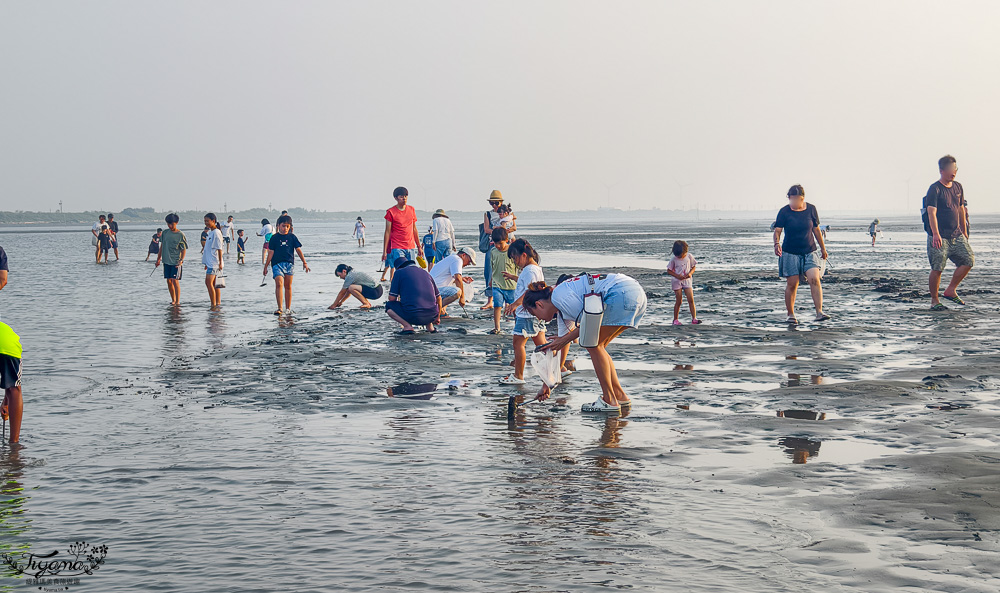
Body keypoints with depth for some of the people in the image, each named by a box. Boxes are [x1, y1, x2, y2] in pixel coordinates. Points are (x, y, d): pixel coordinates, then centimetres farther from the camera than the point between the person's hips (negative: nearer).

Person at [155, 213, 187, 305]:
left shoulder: (180, 235, -7)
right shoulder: (165, 233, 7)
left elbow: (184, 249, -6)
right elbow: (162, 246, 17)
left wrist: (181, 260, -18)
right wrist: (158, 259, 18)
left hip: (176, 262, -5)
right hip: (166, 261, 5)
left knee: (175, 280, -11)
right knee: (169, 281, 8)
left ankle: (177, 302, -9)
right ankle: (173, 300, 18)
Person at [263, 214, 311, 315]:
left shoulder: (292, 237, 7)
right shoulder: (274, 238, 4)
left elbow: (298, 250, 8)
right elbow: (271, 252, 5)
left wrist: (304, 262, 2)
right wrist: (266, 266, 5)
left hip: (289, 264, 2)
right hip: (277, 264, -2)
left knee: (288, 286, 7)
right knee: (279, 284, -17)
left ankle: (288, 309, 16)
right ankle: (279, 308, -19)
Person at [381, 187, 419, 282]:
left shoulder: (411, 210, 10)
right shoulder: (391, 212, -3)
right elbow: (387, 232, -2)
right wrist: (384, 251, -5)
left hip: (411, 247, 5)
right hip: (397, 247, -5)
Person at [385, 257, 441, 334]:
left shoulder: (399, 272, 7)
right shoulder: (425, 272, 21)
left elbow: (392, 298, 3)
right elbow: (438, 298, 24)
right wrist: (438, 317, 37)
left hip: (413, 317, -6)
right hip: (431, 316, 6)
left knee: (389, 305, 18)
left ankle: (408, 326, -4)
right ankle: (430, 327, 16)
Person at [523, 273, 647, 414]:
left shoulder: (558, 296, -6)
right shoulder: (561, 309, 22)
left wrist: (565, 339, -1)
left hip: (622, 293, -10)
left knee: (593, 344, -2)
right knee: (597, 346, 14)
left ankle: (610, 401, -1)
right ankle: (620, 397, 19)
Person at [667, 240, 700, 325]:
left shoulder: (689, 256, -3)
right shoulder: (674, 259, -8)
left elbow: (693, 267, 7)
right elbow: (669, 270, -2)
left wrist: (690, 273, -15)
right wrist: (677, 276, -16)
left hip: (687, 280, 2)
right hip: (677, 281, -2)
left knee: (691, 300, -6)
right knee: (679, 301, -1)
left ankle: (694, 318, -4)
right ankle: (675, 320, 9)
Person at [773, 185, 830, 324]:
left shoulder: (811, 209, 2)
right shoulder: (784, 212, -4)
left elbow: (816, 230, 13)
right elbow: (777, 230, -10)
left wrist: (823, 249, 19)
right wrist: (777, 243, -31)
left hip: (809, 251, 1)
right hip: (790, 253, -1)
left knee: (814, 279, -16)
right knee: (792, 284, 0)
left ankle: (819, 312, -19)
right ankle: (791, 315, 15)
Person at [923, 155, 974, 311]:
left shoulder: (958, 187, 11)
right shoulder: (934, 189, -10)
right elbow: (931, 212, -18)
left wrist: (964, 231, 21)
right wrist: (936, 235, -28)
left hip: (956, 235, 7)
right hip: (939, 237, -7)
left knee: (969, 260, -2)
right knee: (937, 268, -5)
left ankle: (951, 290, 11)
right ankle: (934, 301, 6)